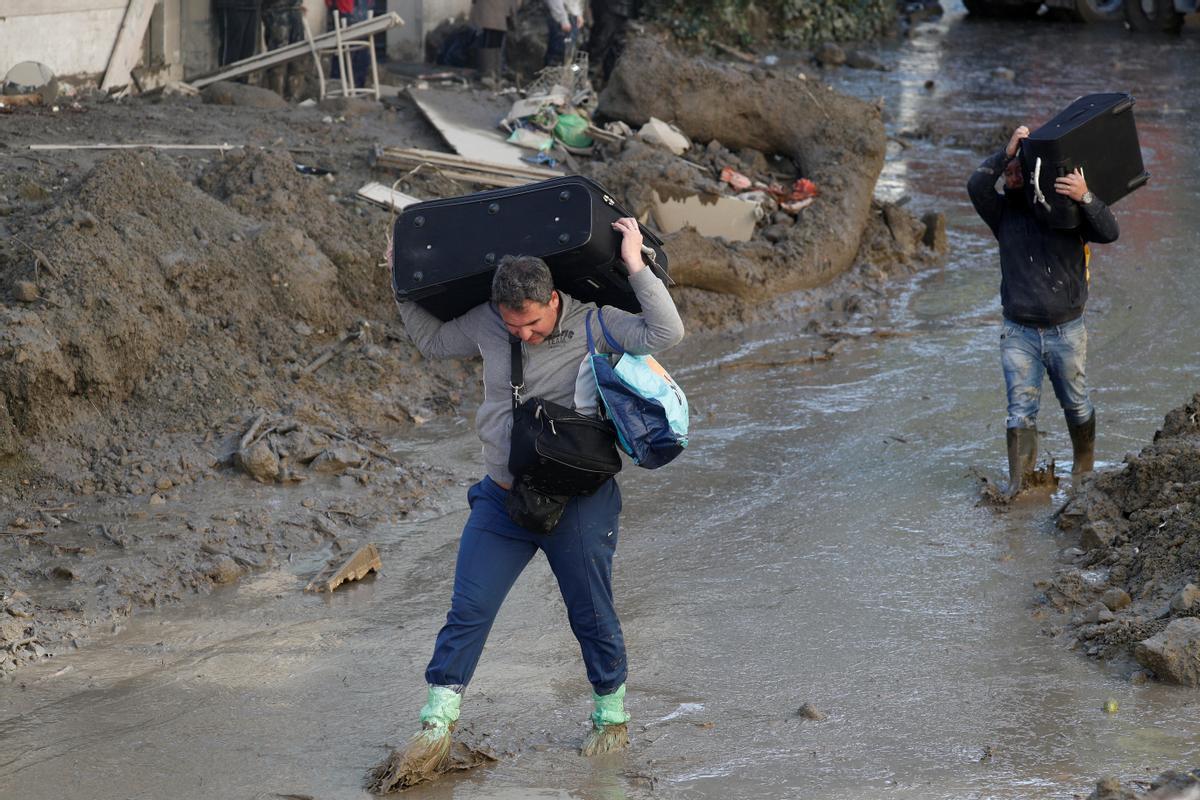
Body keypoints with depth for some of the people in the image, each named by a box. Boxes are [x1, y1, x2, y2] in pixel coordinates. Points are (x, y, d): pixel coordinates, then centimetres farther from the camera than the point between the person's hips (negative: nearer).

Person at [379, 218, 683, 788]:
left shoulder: (593, 327, -13)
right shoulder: (486, 325, -3)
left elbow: (666, 334, -25)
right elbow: (431, 341, 16)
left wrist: (635, 265, -27)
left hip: (578, 502, -3)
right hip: (502, 499, 3)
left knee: (592, 616, 10)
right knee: (467, 612, -2)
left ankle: (611, 713, 31)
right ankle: (436, 726, 3)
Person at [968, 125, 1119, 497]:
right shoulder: (1004, 213, 4)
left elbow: (1109, 232, -17)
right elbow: (977, 185, -13)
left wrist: (1085, 198, -33)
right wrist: (1006, 152, -19)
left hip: (1066, 331, -1)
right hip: (1019, 333, 1)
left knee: (1076, 403, 14)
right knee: (1020, 408, -6)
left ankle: (1084, 464, 34)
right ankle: (1018, 482, -6)